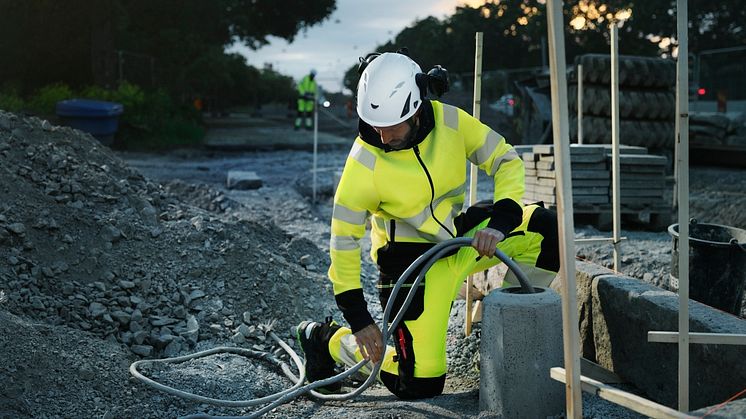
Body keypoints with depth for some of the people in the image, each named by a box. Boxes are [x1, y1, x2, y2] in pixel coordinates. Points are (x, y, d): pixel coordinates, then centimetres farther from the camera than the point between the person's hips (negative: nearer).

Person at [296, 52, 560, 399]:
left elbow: (506, 160, -4)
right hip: (411, 259, -5)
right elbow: (344, 240, -15)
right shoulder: (364, 164, -23)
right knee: (420, 385, -9)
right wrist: (358, 318, -14)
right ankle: (325, 340, 13)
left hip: (460, 234, 5)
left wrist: (501, 221, -22)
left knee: (545, 229, -11)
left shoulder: (450, 122, -14)